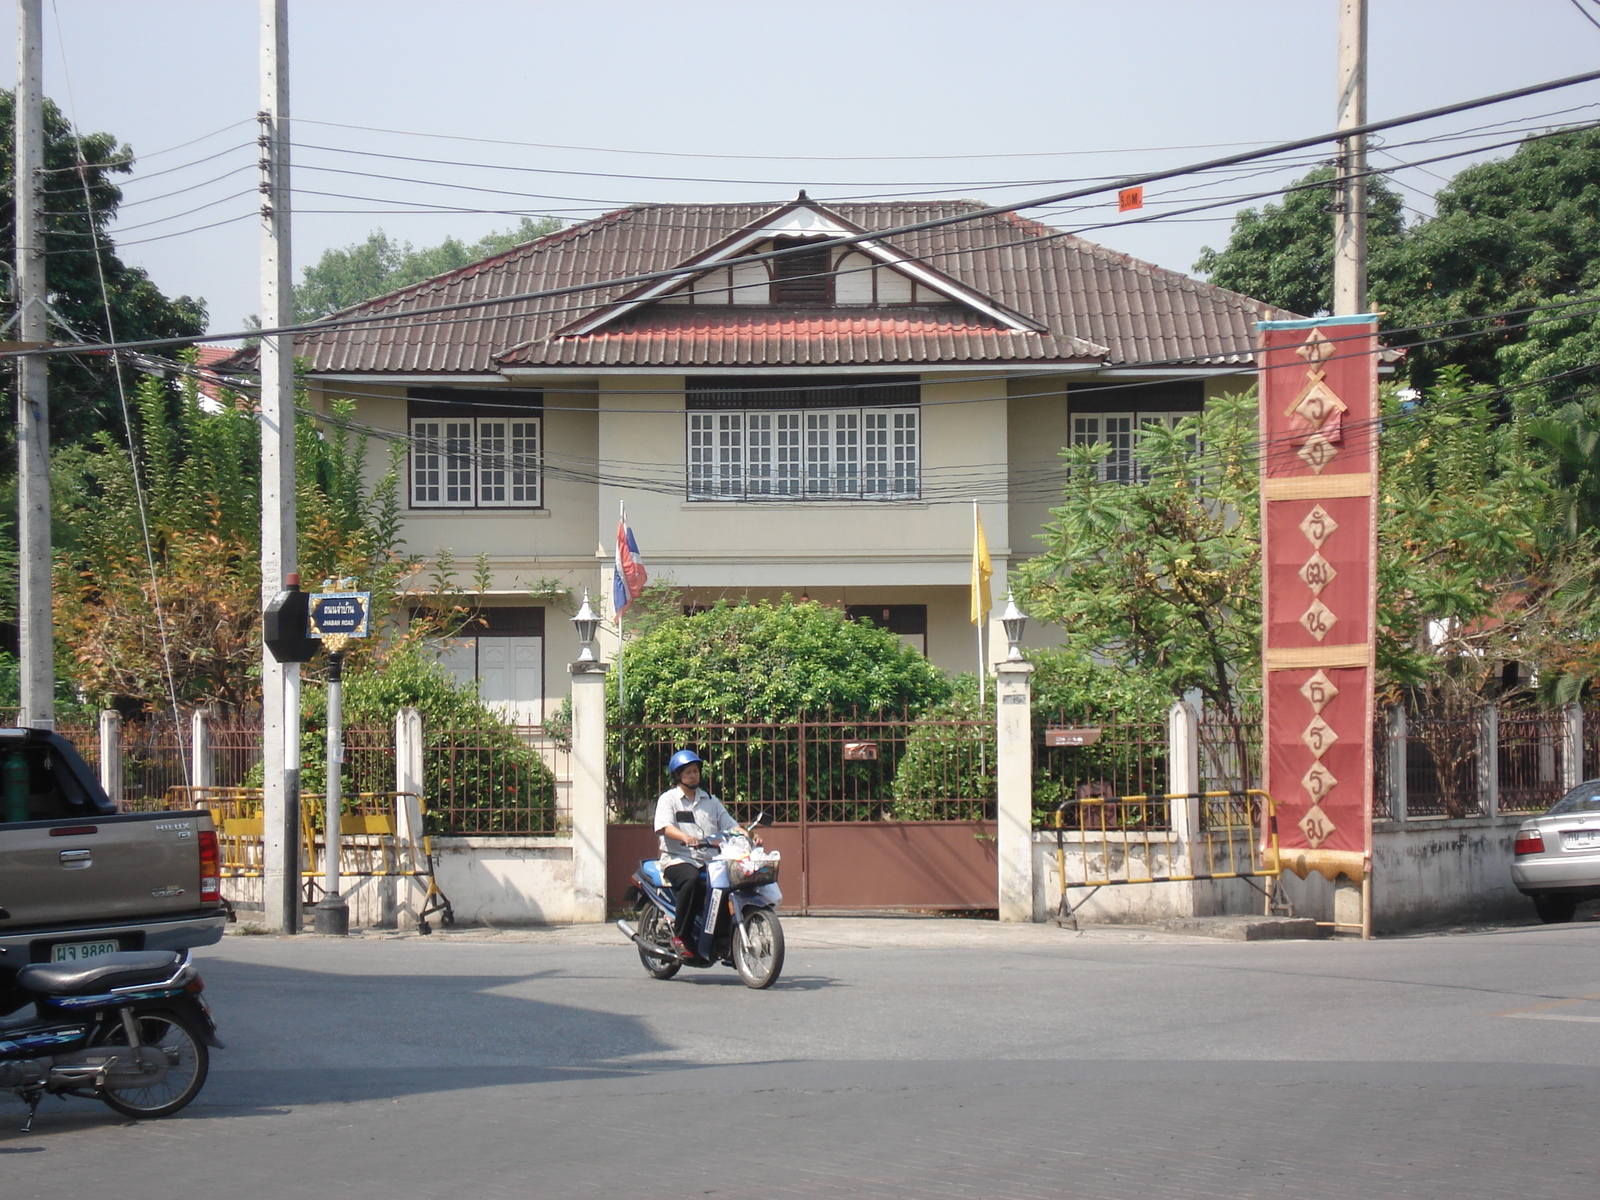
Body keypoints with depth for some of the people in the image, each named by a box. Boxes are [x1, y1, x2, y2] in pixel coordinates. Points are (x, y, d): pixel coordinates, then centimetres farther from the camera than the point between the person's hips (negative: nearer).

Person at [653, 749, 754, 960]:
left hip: (710, 861, 5)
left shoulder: (711, 801, 24)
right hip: (678, 860, -5)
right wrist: (685, 837, -31)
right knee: (692, 880, -38)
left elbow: (730, 825, 16)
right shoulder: (668, 799, 8)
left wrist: (748, 837, -4)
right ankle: (680, 936, -28)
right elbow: (666, 827, -10)